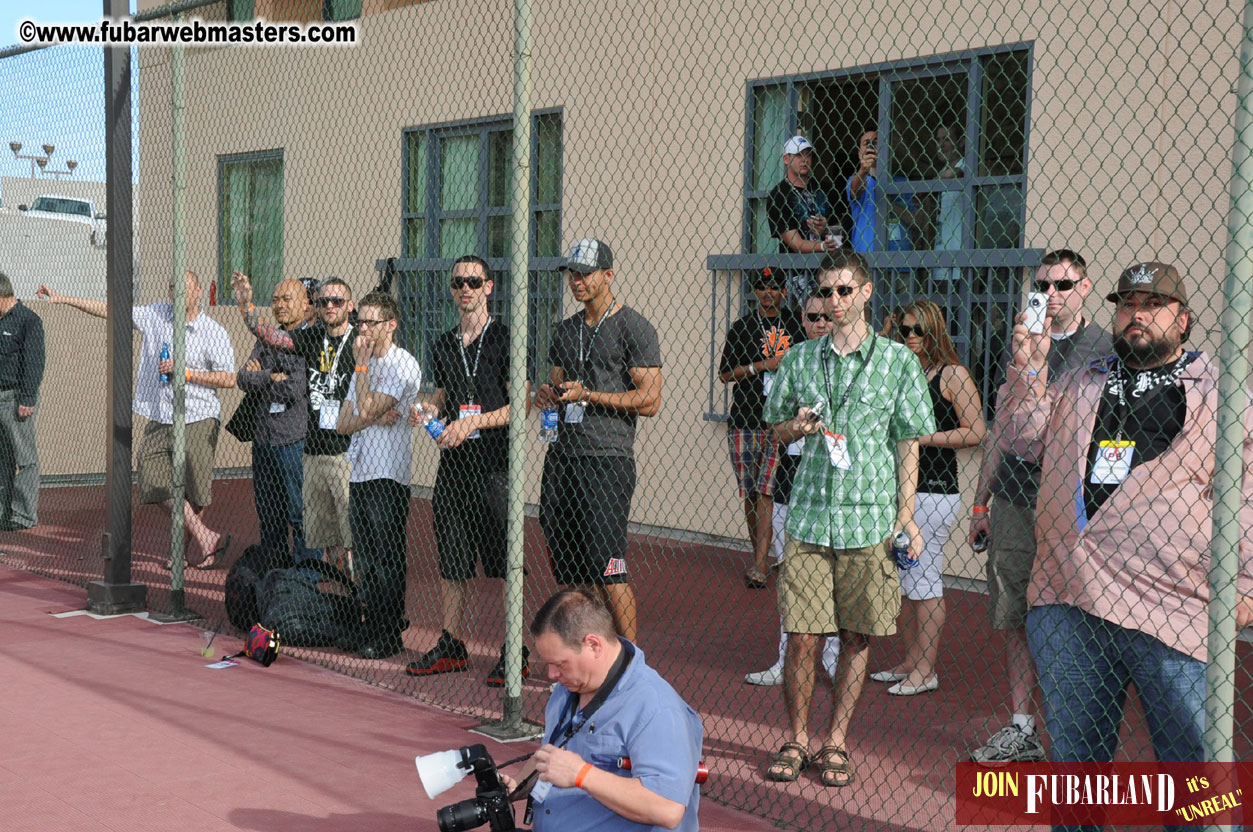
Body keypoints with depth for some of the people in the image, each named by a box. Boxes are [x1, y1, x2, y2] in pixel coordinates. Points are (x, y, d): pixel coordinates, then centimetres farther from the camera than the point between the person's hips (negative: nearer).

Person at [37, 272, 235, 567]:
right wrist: (63, 299, 12)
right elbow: (111, 310, 14)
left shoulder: (214, 333, -4)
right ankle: (207, 539, 6)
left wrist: (185, 372, -13)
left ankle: (182, 544, 15)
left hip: (198, 421, -4)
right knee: (160, 486, -4)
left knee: (195, 492, -3)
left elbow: (229, 378, -7)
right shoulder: (154, 315, 9)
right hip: (158, 420, 4)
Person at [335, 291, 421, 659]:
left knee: (387, 559, -5)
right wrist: (376, 418, -7)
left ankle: (389, 636, 1)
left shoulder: (403, 364, -8)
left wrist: (361, 365, -10)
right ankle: (370, 627, 19)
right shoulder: (365, 366, 19)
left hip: (388, 476, -8)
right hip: (359, 474, 8)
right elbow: (343, 424, 12)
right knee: (364, 560, 11)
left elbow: (366, 411, -18)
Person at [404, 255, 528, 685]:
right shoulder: (443, 344, 15)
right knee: (450, 562, 10)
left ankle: (516, 654, 3)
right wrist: (428, 409, 3)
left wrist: (473, 422, -17)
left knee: (506, 565, -4)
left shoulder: (505, 339, -4)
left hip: (495, 465, -6)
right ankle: (452, 646, 21)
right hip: (453, 463, 6)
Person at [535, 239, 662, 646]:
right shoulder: (566, 330, 18)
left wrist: (588, 395, -16)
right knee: (567, 568, 8)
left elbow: (649, 401, -10)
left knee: (608, 568, -12)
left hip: (608, 458, -7)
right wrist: (548, 394, 2)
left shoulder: (634, 328, -4)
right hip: (562, 455, 7)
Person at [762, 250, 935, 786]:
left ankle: (835, 743, 18)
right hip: (809, 515, 2)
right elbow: (776, 430, 18)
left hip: (869, 518, -1)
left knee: (856, 637, 5)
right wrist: (797, 427, -6)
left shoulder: (898, 360, 2)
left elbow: (908, 442, 4)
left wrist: (905, 513, -3)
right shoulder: (799, 358, 9)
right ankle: (797, 739, 17)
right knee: (801, 637, 1)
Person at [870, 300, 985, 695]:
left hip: (934, 490, -7)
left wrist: (923, 438, -14)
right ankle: (910, 661, 22)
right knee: (901, 578, 10)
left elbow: (975, 432, -10)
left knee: (923, 579, -5)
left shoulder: (952, 374, -5)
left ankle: (925, 670, 3)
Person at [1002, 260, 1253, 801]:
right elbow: (1028, 439, 19)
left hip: (1171, 611, -4)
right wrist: (1028, 370, 6)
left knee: (1192, 755, -1)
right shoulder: (1081, 384, 20)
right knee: (1074, 750, 13)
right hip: (1068, 599, 4)